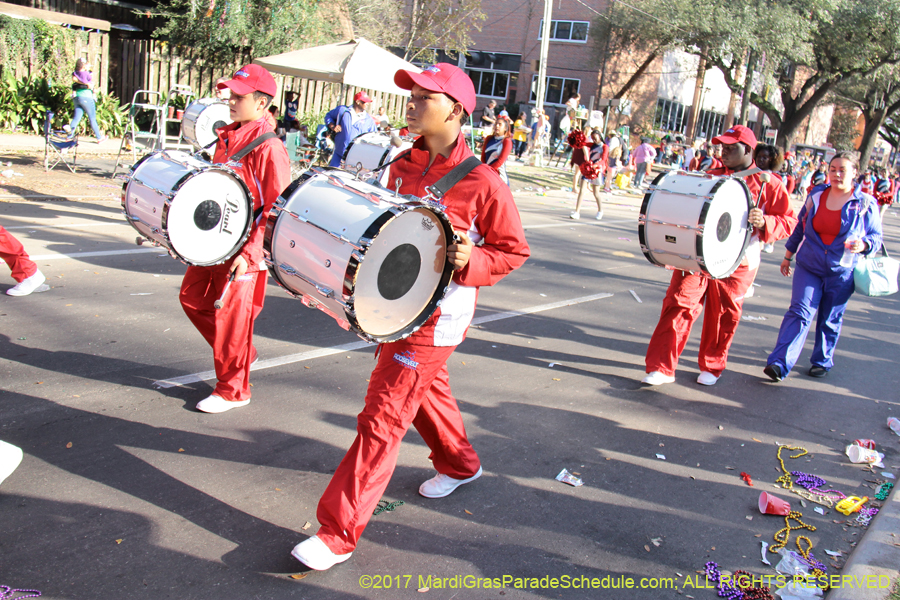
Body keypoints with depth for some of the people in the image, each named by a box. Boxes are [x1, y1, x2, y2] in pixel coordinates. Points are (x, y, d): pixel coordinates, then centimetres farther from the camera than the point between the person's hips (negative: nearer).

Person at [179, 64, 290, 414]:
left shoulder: (269, 149, -19)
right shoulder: (226, 138, 9)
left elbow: (277, 210, -21)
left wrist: (249, 253, -25)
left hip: (243, 251, -9)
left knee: (230, 317, 1)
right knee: (192, 298, 16)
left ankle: (232, 390, 20)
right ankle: (240, 355, 33)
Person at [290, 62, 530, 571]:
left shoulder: (481, 182, -16)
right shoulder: (404, 166, 4)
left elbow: (514, 251, -9)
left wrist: (468, 260, -27)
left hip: (435, 318, -8)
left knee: (382, 419, -7)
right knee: (426, 390, 25)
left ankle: (339, 534, 3)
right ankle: (460, 464, 52)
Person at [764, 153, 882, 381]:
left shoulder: (865, 204, -3)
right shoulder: (816, 196, 3)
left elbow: (876, 236, 3)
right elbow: (800, 227, 13)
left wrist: (864, 245, -20)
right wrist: (788, 256, 15)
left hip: (841, 273, -1)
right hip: (809, 266, 1)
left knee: (830, 320, 10)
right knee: (799, 311, -11)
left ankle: (822, 361, 29)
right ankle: (779, 364, -17)